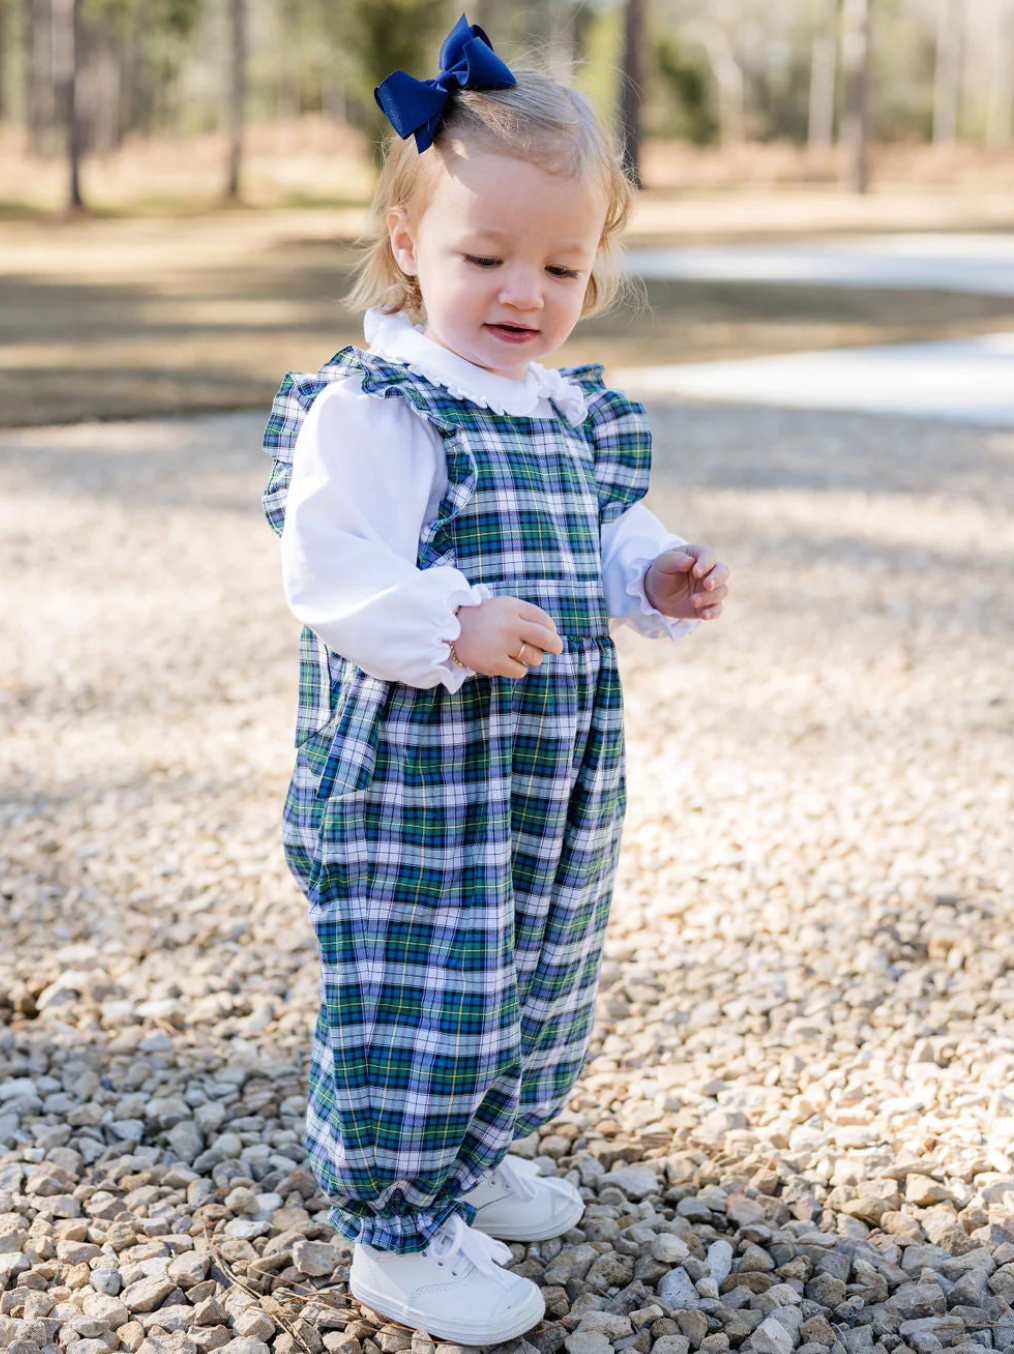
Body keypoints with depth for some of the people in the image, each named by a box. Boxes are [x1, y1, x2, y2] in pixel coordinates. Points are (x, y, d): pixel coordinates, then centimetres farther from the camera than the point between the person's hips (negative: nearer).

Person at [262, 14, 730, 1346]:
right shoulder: (371, 409, -16)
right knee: (416, 1003, -1)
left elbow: (607, 543, 23)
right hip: (414, 785, -8)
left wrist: (658, 580, 3)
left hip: (554, 779, 8)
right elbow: (331, 575, -21)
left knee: (538, 985, 21)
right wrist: (452, 628, -34)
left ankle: (475, 1157, 43)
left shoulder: (580, 412, 10)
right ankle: (398, 1234, 18)